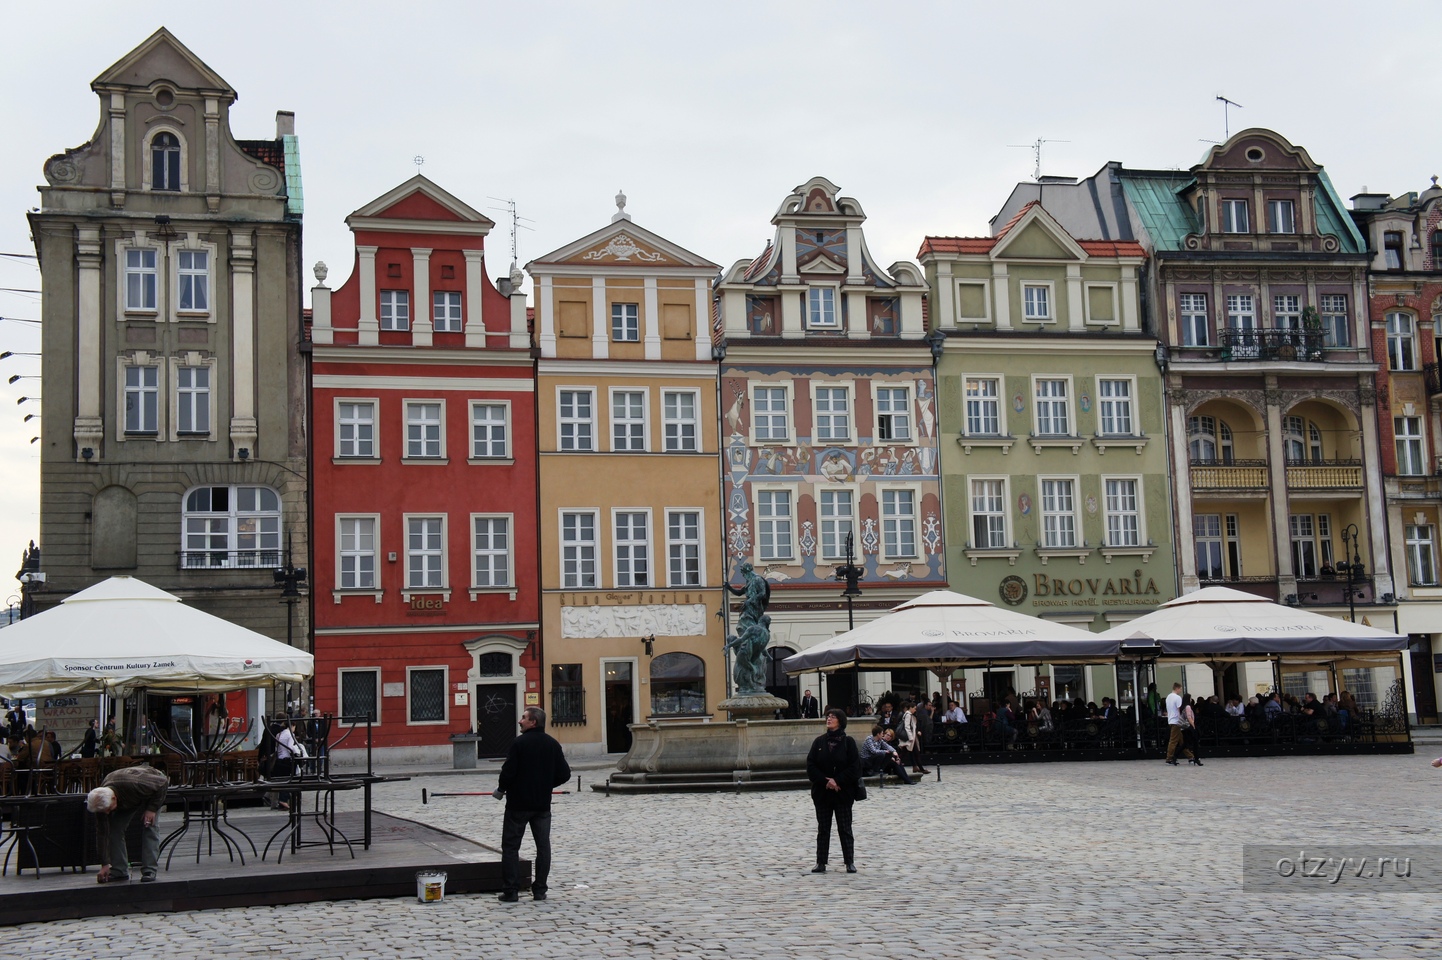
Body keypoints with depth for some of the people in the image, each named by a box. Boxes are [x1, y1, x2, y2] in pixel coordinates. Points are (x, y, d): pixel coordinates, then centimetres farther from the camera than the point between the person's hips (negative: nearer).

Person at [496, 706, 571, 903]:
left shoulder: (519, 743, -12)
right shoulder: (553, 744, 4)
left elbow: (508, 771, -15)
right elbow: (564, 774, 5)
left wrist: (501, 789, 2)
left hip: (518, 803, -4)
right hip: (543, 804, 4)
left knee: (510, 846, 4)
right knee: (543, 846, 10)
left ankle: (510, 891, 1)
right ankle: (540, 890, 9)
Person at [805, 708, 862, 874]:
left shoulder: (848, 741, -3)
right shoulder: (819, 741, 5)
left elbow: (854, 766, -8)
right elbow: (811, 765, 0)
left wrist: (837, 781, -15)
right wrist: (825, 781, -12)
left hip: (843, 792, -3)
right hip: (822, 792, 3)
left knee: (845, 828, 2)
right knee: (823, 829, 8)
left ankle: (850, 862, 8)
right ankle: (821, 863, 13)